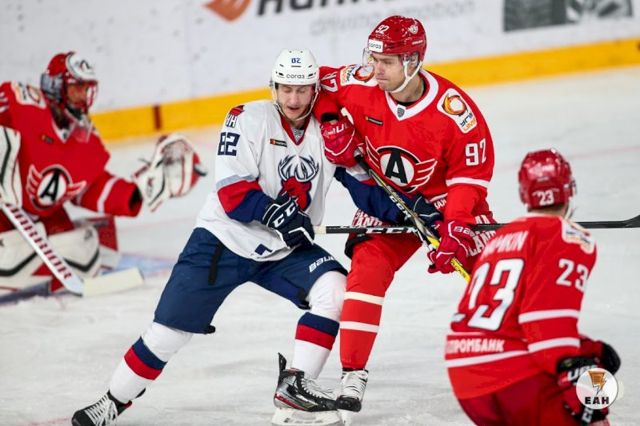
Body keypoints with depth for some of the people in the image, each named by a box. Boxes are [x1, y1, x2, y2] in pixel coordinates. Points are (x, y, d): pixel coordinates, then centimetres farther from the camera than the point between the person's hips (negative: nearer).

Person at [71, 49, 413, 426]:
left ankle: (294, 386, -14)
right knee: (169, 331, -4)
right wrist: (277, 214, -30)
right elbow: (232, 191, -20)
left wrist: (402, 209, -18)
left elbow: (363, 186, -1)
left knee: (334, 289, -20)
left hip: (284, 251, 4)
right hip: (224, 242, -4)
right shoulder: (249, 120, -14)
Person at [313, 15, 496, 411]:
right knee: (366, 271, -16)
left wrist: (455, 229, -26)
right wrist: (333, 123, -14)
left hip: (445, 198, -2)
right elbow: (318, 85, 2)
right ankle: (353, 378, -14)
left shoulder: (453, 108, -27)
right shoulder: (361, 86, -19)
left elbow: (472, 172, -18)